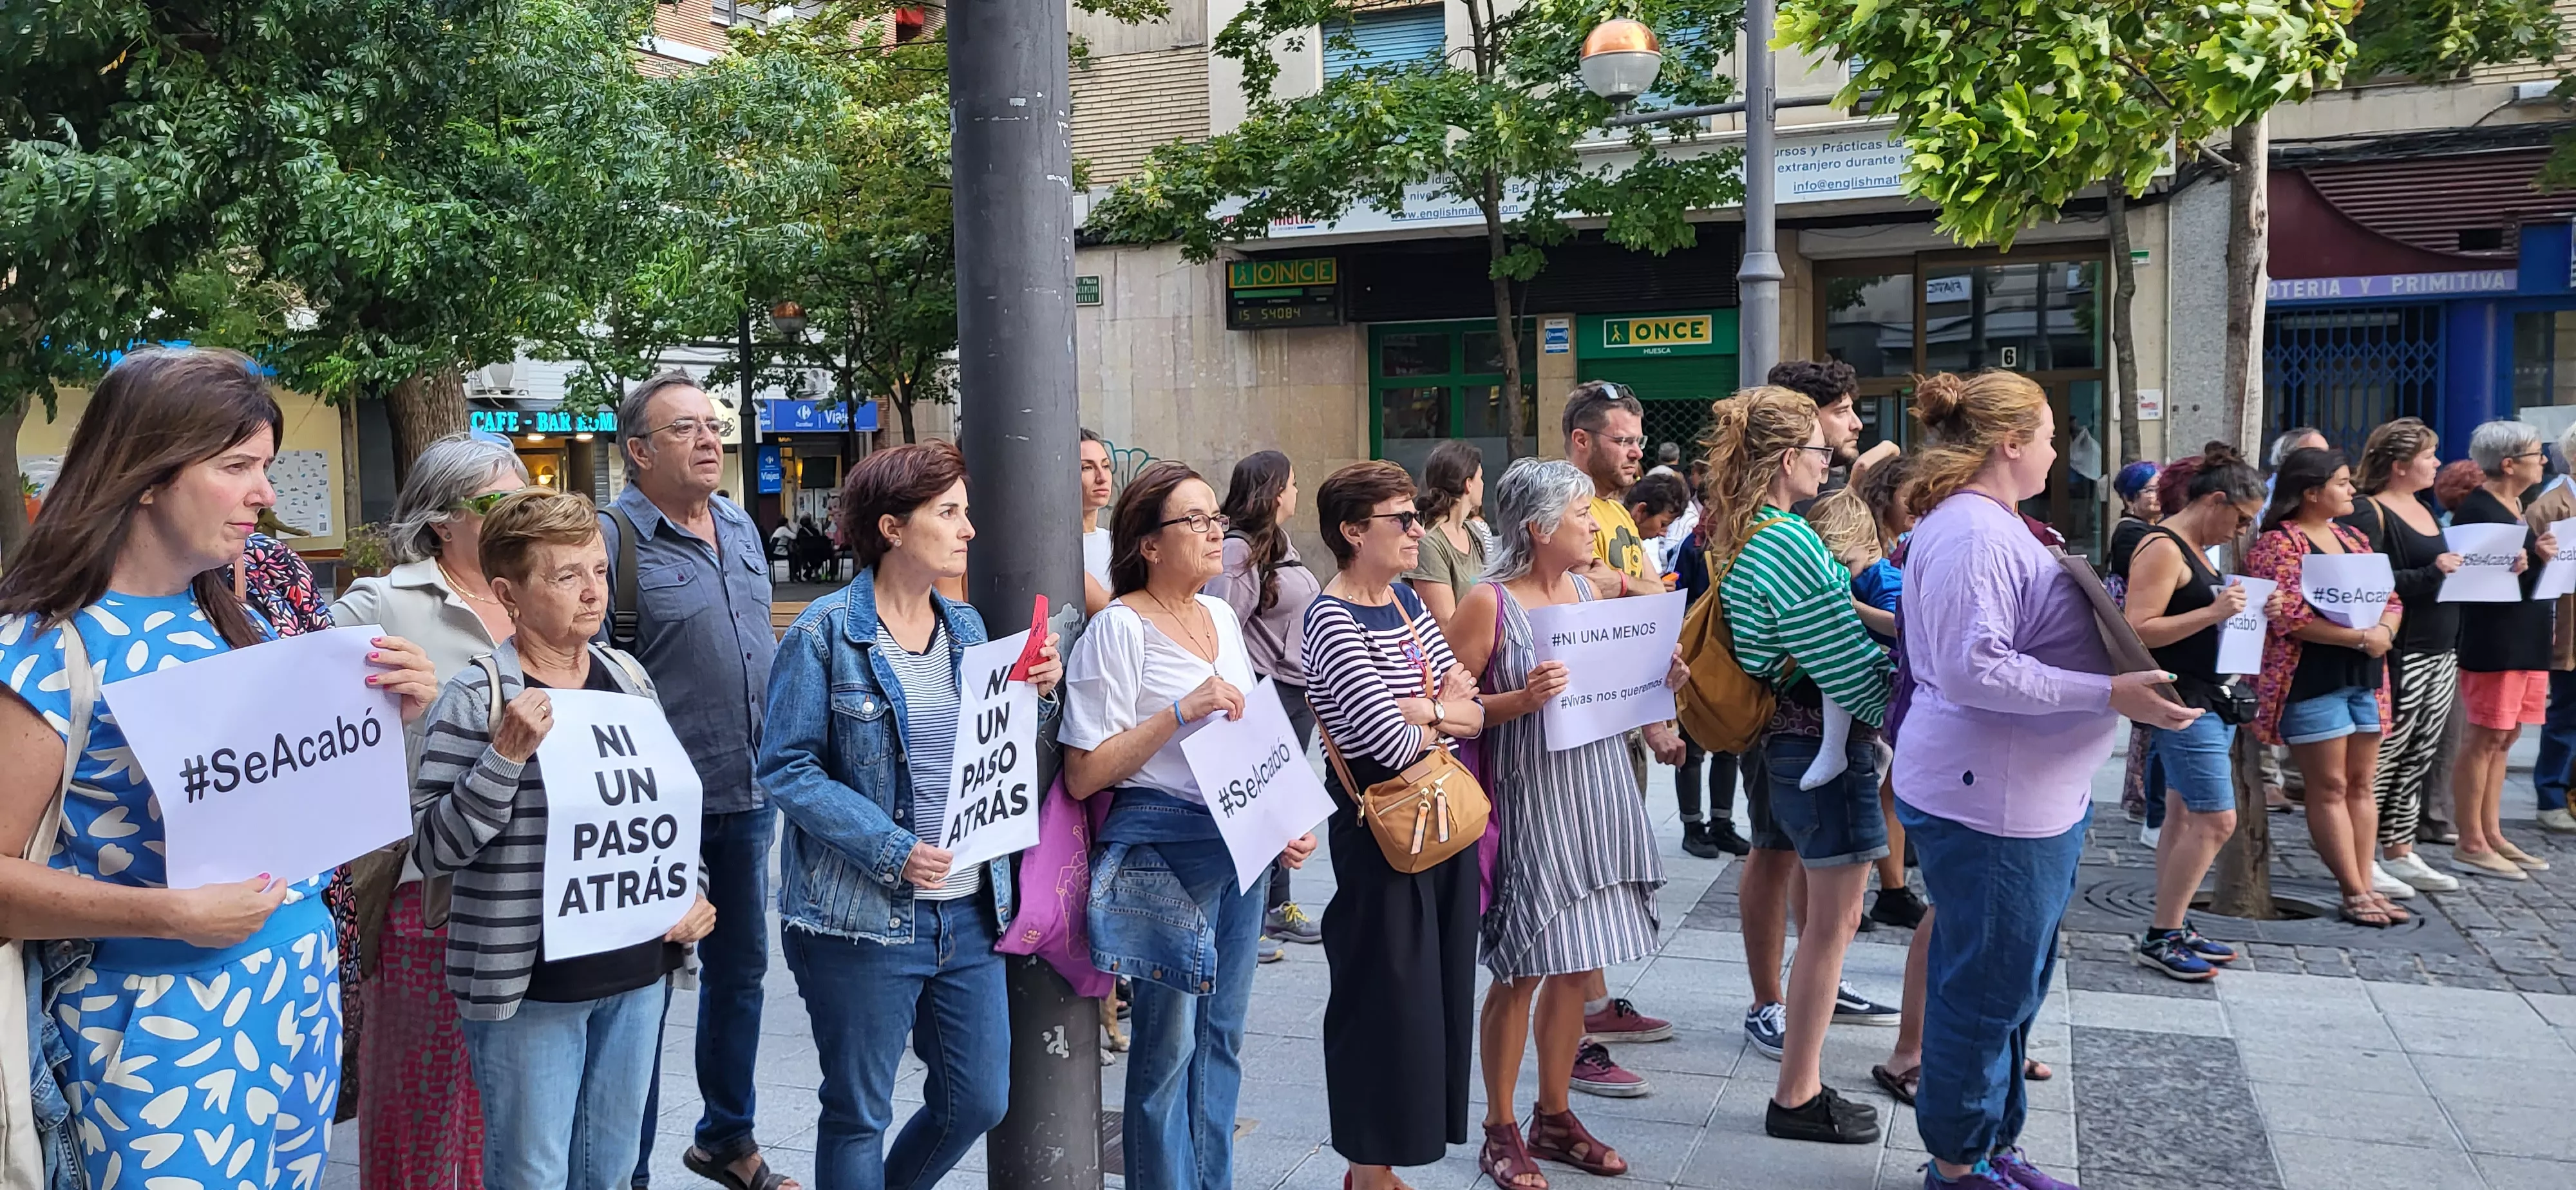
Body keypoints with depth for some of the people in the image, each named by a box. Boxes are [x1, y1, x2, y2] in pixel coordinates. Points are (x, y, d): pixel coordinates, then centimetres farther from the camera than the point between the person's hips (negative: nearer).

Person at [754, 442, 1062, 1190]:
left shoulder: (966, 628, 9)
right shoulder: (825, 634, -9)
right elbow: (785, 767, -13)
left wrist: (1035, 696, -3)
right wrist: (889, 848, -22)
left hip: (968, 909, 6)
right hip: (862, 917, -6)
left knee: (979, 1102, 14)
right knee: (858, 1116, 8)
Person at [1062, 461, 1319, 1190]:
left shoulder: (1221, 617, 12)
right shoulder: (1119, 629, -11)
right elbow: (1084, 776, -15)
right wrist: (1179, 713, -22)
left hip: (1241, 844, 7)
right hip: (1164, 849, -7)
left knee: (1221, 1036, 14)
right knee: (1168, 1043, 1)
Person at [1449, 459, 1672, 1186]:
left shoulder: (1589, 590, 10)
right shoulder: (1489, 603, -11)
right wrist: (1520, 701, -24)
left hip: (1594, 797, 7)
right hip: (1527, 801, -7)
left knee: (1578, 967, 12)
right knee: (1521, 973, 0)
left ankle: (1554, 1115, 27)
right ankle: (1500, 1132, 15)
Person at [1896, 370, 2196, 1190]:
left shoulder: (1993, 525, 15)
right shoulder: (1969, 532, -20)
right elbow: (1973, 669, -28)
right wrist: (2109, 695, -26)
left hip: (2036, 796, 11)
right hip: (1990, 803, -11)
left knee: (2013, 985, 19)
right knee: (1986, 989, 1)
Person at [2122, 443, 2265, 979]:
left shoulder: (2195, 550, 16)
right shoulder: (2161, 549, -15)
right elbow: (2138, 631, -22)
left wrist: (2232, 609, 8)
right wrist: (2213, 613, -25)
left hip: (2208, 699, 10)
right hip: (2181, 703, -10)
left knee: (2184, 815, 12)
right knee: (2216, 820, -10)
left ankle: (2174, 929, 19)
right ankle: (2159, 939, -2)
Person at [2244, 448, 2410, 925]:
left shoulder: (2353, 540, 14)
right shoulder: (2278, 543, -10)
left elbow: (2391, 599, 13)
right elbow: (2290, 617, -19)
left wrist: (2384, 631, -9)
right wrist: (2362, 638, -17)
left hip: (2365, 677, 8)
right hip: (2312, 681, -7)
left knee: (2361, 784, 9)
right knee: (2330, 787, -2)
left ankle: (2366, 887, 13)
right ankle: (2355, 894, 3)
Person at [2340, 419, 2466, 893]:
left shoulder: (2423, 511, 17)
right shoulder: (2369, 513, -11)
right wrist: (2432, 574, -24)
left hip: (2440, 653, 9)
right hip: (2399, 654, -9)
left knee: (2420, 757, 12)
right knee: (2382, 756, -5)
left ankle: (2400, 853, 21)